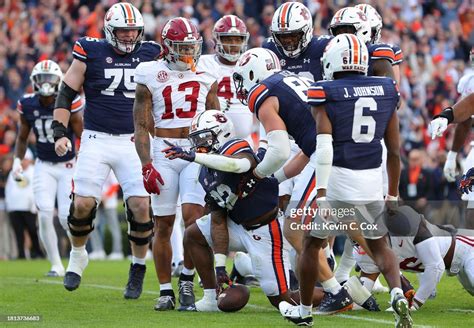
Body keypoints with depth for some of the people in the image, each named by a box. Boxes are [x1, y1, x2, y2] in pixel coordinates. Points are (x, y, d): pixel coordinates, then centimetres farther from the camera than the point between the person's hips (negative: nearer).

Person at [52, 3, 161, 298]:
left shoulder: (149, 55, 4)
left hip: (133, 142, 1)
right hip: (96, 139, -1)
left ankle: (138, 267, 9)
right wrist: (60, 132, -6)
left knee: (141, 206, -9)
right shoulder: (90, 53, -3)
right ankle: (78, 256, 19)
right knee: (83, 204, -9)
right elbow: (66, 94, 2)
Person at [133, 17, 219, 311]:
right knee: (163, 224, 2)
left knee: (193, 215, -14)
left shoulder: (206, 76, 6)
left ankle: (187, 280, 1)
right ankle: (166, 290, 10)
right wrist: (146, 165, -10)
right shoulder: (150, 76, 0)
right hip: (163, 151, -1)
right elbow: (141, 126, -1)